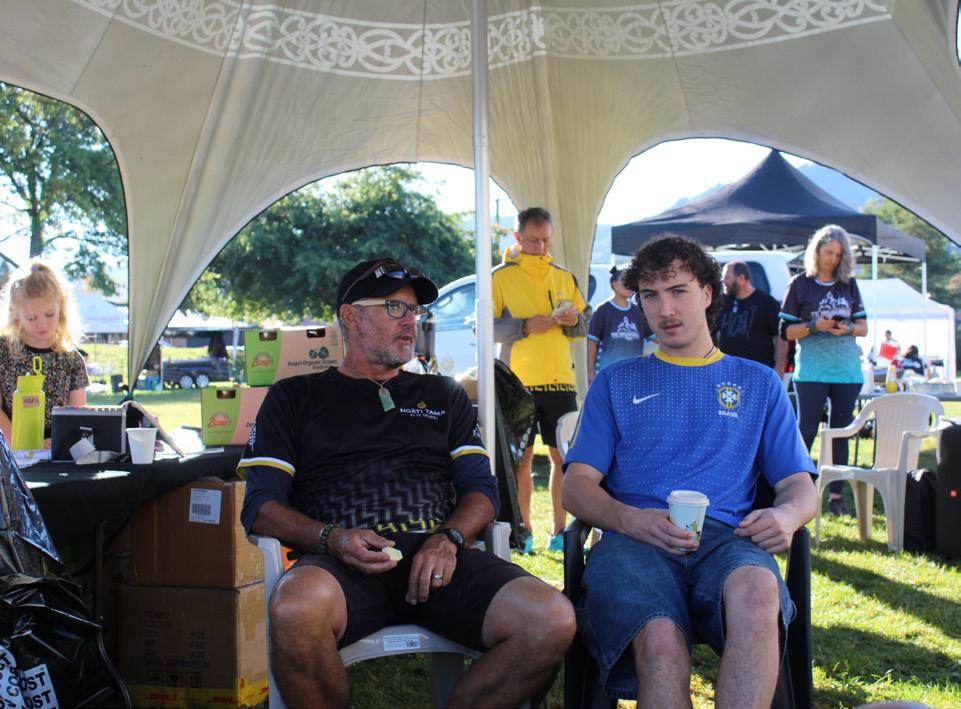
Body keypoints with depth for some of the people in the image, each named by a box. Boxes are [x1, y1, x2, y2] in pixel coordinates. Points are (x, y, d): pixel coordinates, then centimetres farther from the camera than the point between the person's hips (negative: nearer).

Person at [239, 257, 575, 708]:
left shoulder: (443, 395, 29)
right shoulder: (295, 397, 21)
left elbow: (481, 488, 18)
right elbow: (261, 505, 10)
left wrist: (448, 539, -5)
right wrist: (332, 539, -11)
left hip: (437, 556, 3)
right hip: (343, 565, -2)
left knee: (552, 621, -27)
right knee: (297, 608, -40)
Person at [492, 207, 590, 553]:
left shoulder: (564, 277, 12)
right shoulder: (500, 277, 1)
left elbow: (588, 322, 16)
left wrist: (574, 320, -7)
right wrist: (524, 326, -17)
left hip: (560, 380, 3)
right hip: (518, 381, -3)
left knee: (563, 456, 5)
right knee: (522, 458, 3)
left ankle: (559, 531, 15)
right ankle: (524, 531, 14)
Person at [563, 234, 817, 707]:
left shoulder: (759, 384, 25)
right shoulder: (616, 383, 23)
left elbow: (799, 486, 18)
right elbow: (577, 486, 12)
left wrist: (786, 515, -8)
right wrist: (632, 520, -11)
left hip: (726, 538, 1)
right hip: (632, 540, 0)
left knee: (757, 589, -39)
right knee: (661, 642, -37)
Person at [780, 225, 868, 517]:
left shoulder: (849, 284, 11)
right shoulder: (800, 284, 1)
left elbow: (863, 326, 12)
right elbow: (786, 331, -1)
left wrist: (848, 328, -9)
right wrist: (814, 326, -16)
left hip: (847, 370, 4)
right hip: (811, 370, -4)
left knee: (841, 432, 6)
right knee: (806, 430, -5)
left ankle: (836, 495, 13)